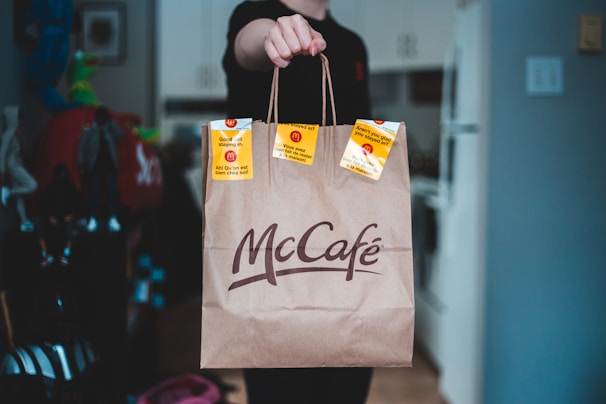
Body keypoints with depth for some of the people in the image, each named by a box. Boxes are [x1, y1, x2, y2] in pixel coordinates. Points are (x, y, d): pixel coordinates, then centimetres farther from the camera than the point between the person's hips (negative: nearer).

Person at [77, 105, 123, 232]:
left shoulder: (112, 130, 8)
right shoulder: (89, 131, 3)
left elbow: (121, 134, -11)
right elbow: (82, 147, 2)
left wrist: (111, 122, -8)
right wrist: (82, 165, -6)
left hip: (110, 167, 1)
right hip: (95, 167, -1)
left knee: (112, 192, -6)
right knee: (94, 193, -3)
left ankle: (113, 220, -8)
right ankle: (93, 220, -1)